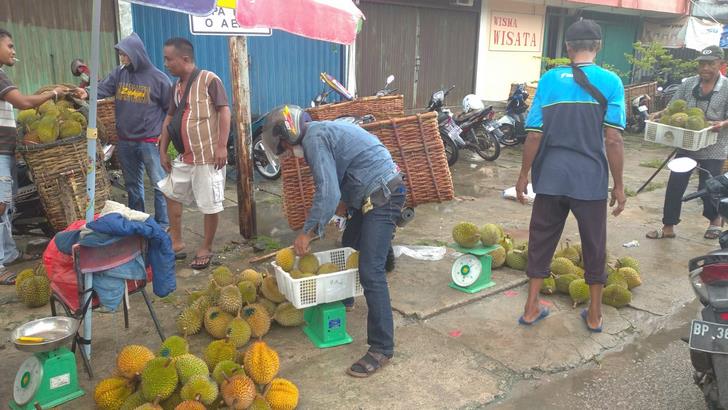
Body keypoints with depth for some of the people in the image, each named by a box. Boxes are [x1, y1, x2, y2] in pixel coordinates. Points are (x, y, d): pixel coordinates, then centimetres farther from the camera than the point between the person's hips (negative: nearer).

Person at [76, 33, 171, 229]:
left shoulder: (157, 78, -7)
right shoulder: (119, 74, 6)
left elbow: (170, 108, -3)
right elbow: (102, 89, -3)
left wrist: (164, 133, -7)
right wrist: (87, 94, -23)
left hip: (149, 141, -5)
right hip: (125, 141, 5)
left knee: (159, 184, -3)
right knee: (132, 184, 16)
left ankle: (163, 224, 7)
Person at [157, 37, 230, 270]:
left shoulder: (209, 80, -10)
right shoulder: (177, 86, 13)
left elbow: (224, 112, -14)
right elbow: (169, 119, 18)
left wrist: (222, 146, -21)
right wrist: (163, 151, 14)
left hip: (209, 156, -9)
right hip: (185, 156, 9)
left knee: (210, 205, 1)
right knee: (171, 194, 17)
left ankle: (206, 249, 17)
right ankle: (177, 244, 29)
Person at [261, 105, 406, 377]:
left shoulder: (314, 139, -15)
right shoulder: (321, 132, 17)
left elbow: (328, 194, -23)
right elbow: (333, 187, 19)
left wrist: (307, 233, -16)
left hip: (383, 196, -11)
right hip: (373, 195, 11)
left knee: (370, 271, -14)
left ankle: (382, 348, -10)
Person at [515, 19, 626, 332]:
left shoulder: (549, 80, -1)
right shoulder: (610, 82, -5)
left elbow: (534, 135, -4)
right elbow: (613, 140, -9)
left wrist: (524, 174, 7)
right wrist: (618, 185, -1)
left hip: (551, 177, 1)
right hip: (590, 180, -1)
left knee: (541, 240, 13)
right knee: (593, 245, 14)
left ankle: (531, 307, 21)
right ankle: (594, 314, 27)